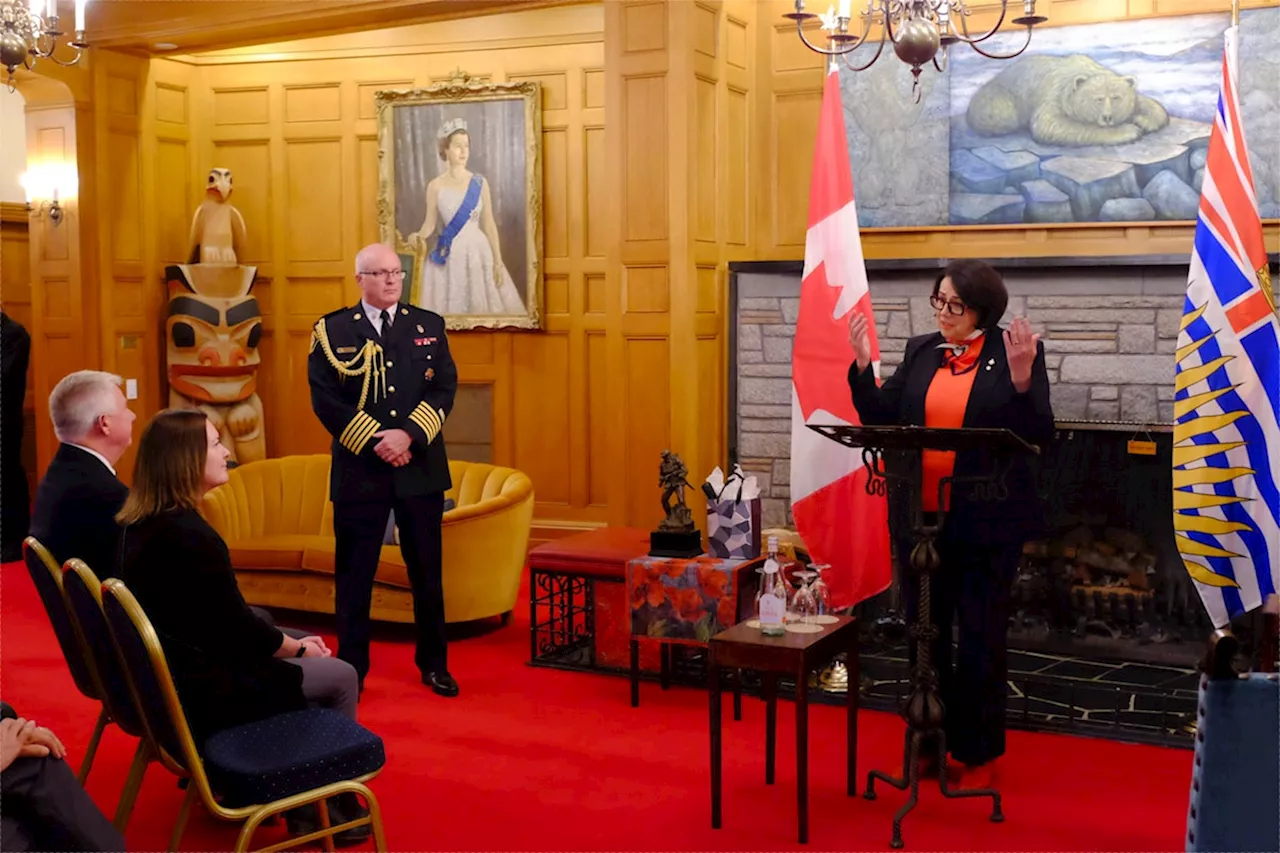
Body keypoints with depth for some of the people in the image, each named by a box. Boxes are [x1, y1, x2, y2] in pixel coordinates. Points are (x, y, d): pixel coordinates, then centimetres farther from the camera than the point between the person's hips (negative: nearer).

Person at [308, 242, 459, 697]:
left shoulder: (429, 326, 7)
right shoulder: (332, 330, 1)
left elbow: (444, 388, -1)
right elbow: (325, 399, -7)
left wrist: (407, 435, -16)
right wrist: (376, 442, -15)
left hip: (421, 467, 2)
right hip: (359, 469, -2)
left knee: (427, 570, 11)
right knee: (354, 574, 6)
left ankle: (433, 664, 24)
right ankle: (352, 668, 18)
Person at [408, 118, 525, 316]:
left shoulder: (480, 183, 3)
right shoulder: (435, 186, 0)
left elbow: (489, 224, 3)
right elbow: (430, 223, 2)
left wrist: (498, 262, -1)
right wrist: (419, 236, -21)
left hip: (479, 251, 1)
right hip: (449, 255, -1)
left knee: (483, 302, 3)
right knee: (450, 303, 0)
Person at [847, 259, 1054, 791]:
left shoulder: (1017, 352, -6)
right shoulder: (920, 352, 6)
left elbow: (1039, 436, -11)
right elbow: (882, 421, 5)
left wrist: (1020, 379, -26)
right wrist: (863, 366, -8)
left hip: (987, 523, -4)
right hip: (921, 520, 4)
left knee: (980, 642, 7)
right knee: (925, 637, 14)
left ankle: (978, 754, 23)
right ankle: (930, 743, 31)